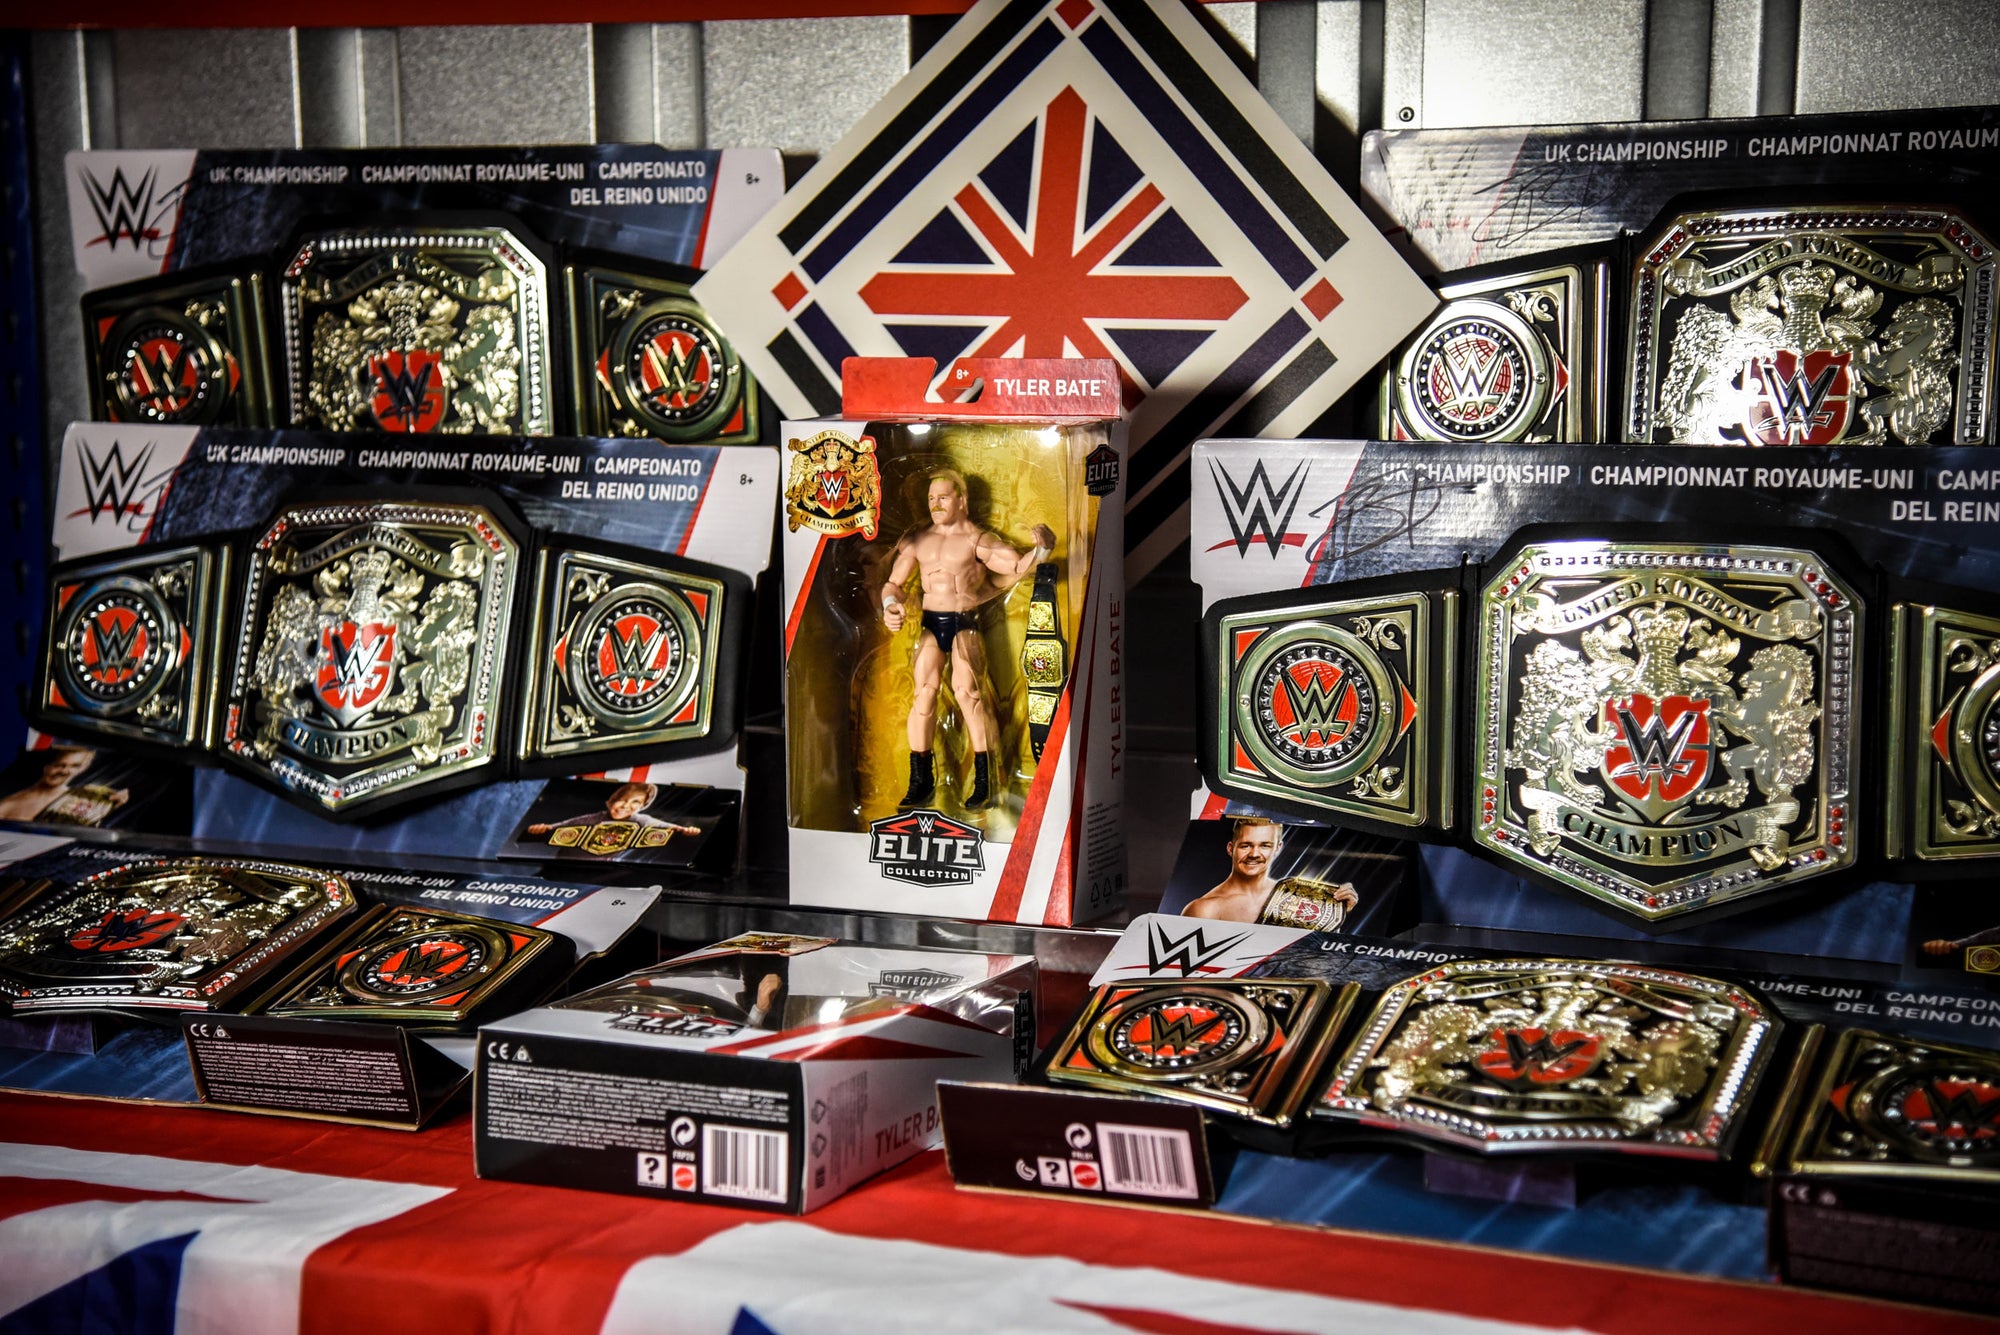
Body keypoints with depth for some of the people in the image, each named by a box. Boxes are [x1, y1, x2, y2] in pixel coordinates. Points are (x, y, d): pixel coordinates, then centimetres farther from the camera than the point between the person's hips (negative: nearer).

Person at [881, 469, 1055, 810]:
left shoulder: (976, 539, 2)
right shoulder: (917, 540, 13)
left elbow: (1018, 567, -5)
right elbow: (893, 582, 15)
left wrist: (1040, 550, -25)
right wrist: (891, 604, -7)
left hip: (964, 622, -3)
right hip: (930, 624, 4)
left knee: (967, 690, -17)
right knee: (923, 692, -9)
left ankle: (983, 781, -11)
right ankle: (921, 783, -2)